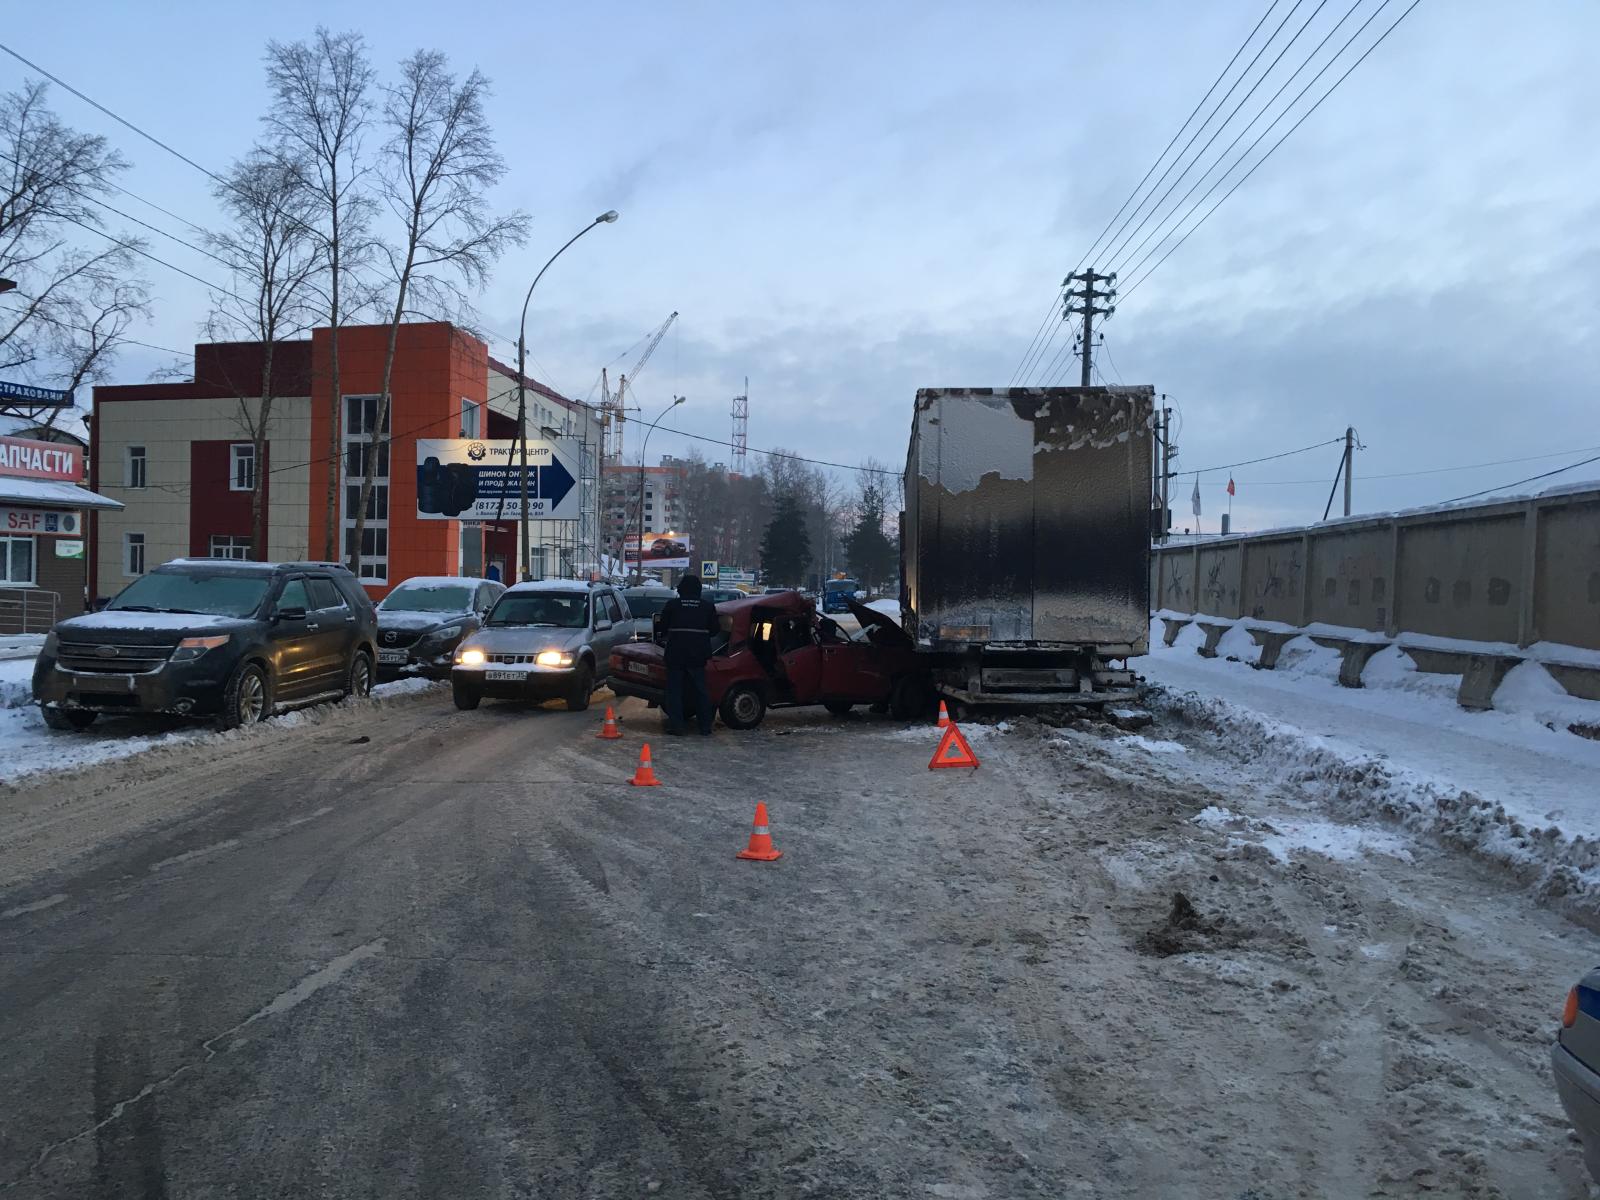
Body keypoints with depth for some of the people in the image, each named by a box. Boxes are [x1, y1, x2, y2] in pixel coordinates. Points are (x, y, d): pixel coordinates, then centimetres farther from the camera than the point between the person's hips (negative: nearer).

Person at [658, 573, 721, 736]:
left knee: (674, 690, 7)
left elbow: (663, 628, 4)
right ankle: (705, 727, 10)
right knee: (700, 691, 10)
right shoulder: (708, 607, 1)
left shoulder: (672, 605, -3)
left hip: (676, 654, -2)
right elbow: (715, 629, 7)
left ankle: (676, 725, 3)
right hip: (698, 655, 2)